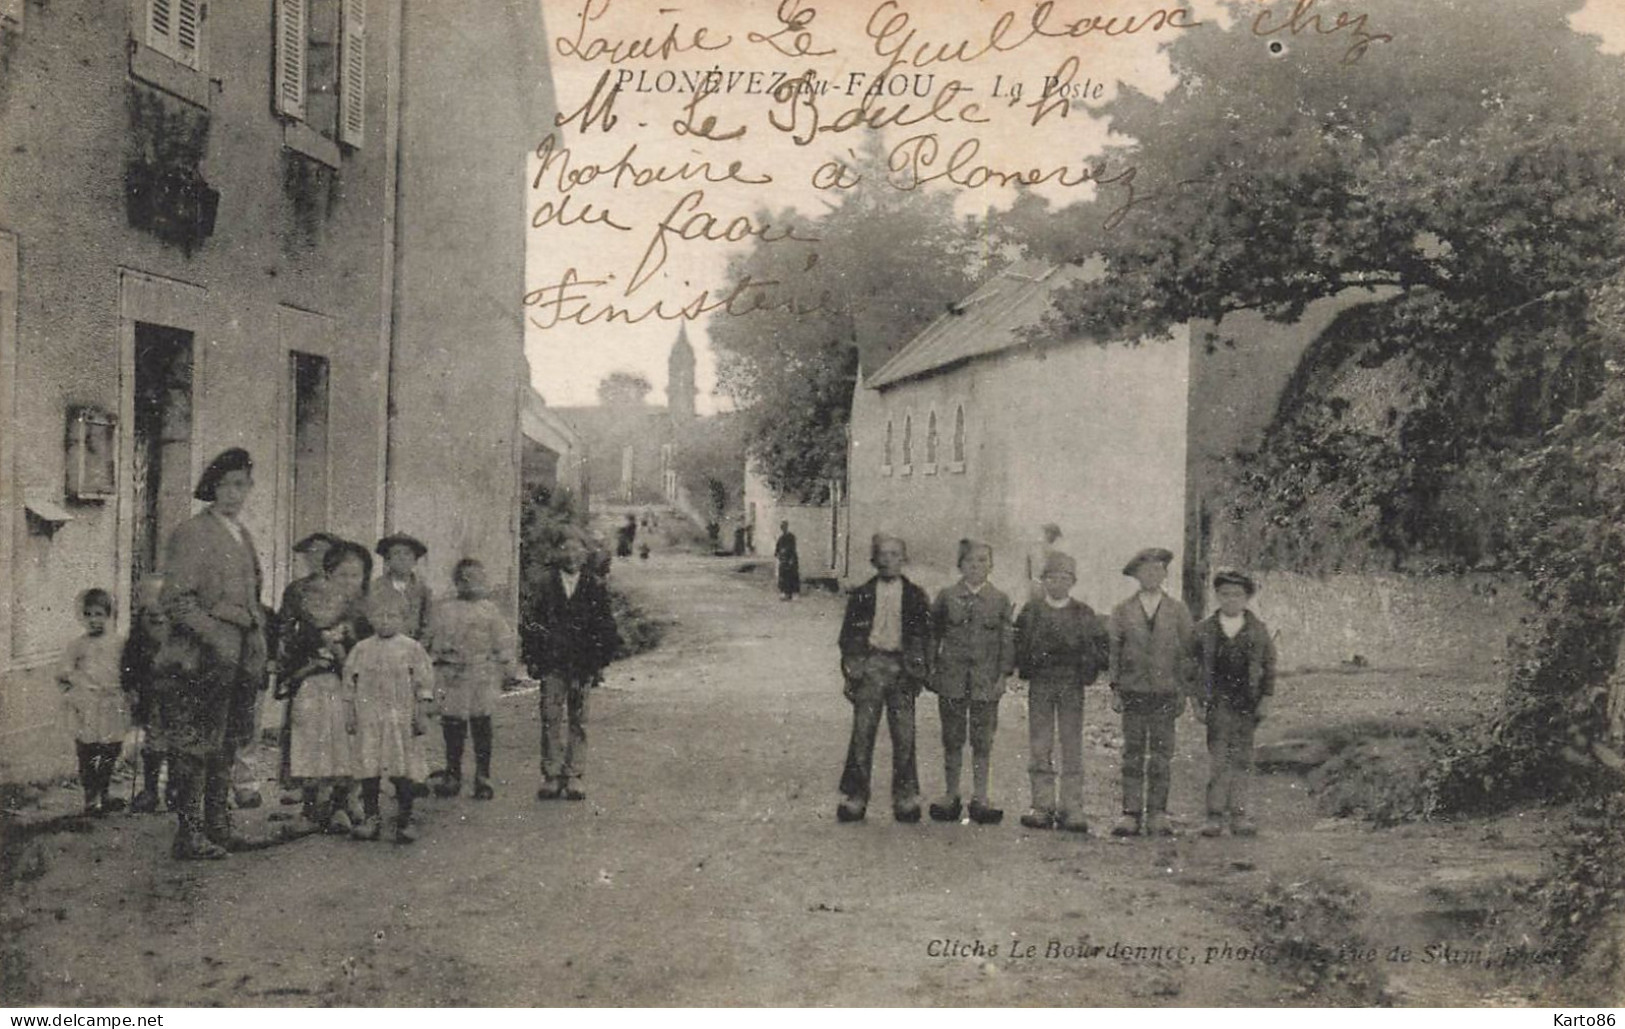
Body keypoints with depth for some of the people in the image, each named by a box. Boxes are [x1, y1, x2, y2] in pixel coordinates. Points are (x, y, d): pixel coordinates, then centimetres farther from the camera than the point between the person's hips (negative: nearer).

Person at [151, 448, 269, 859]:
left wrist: (259, 649, 16)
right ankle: (189, 835, 2)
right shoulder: (190, 533, -7)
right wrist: (217, 638, -20)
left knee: (225, 746, 13)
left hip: (241, 659, 8)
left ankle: (217, 825, 22)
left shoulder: (242, 536, 18)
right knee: (196, 749, -4)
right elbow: (176, 601, -13)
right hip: (204, 661, -8)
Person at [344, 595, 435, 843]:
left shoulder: (412, 648, 1)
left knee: (402, 772, 1)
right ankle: (370, 820, 14)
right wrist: (349, 714, 8)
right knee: (368, 770, 4)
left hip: (401, 718, -2)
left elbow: (424, 683, 1)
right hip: (368, 720, 2)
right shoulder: (361, 650, 8)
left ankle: (404, 822, 10)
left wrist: (421, 715, -3)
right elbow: (350, 684, 12)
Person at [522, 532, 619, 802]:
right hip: (552, 665, 0)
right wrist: (533, 659, -1)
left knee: (578, 721, 4)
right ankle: (551, 777, 4)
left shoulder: (596, 588, 5)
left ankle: (573, 777, 10)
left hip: (583, 666, 0)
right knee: (551, 720, -2)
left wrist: (600, 663, 1)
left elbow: (606, 628, 7)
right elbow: (530, 624, 6)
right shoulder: (545, 587, 5)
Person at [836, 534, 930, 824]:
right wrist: (850, 673, 1)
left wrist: (921, 672, 1)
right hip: (869, 666, 0)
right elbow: (848, 636, 7)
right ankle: (854, 797, 6)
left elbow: (924, 637, 9)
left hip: (902, 667, 0)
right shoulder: (861, 595, 6)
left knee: (904, 735, 1)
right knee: (862, 732, -1)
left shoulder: (915, 596, 7)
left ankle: (906, 799, 11)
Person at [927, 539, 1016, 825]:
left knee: (983, 742, 2)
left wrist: (1003, 674, -2)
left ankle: (980, 799, 10)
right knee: (952, 740, 6)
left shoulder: (1000, 600, 5)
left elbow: (1007, 640, 5)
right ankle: (951, 796, 16)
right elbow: (933, 634, 10)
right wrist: (931, 669, 3)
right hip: (951, 678, 0)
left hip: (986, 681, 0)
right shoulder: (947, 597, 5)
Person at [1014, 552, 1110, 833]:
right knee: (1039, 749, 2)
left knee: (1072, 749, 1)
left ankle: (1072, 809, 5)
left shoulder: (1084, 614, 6)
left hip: (1072, 686, 0)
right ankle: (1043, 807, 7)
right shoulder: (1030, 611, 7)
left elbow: (1102, 644, 8)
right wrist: (1026, 666, -3)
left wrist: (1089, 670, -3)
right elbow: (1017, 644, 9)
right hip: (1039, 685, 1)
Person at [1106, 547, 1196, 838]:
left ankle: (1157, 815, 6)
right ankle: (1131, 813, 2)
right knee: (1132, 757, 0)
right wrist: (1115, 690, 2)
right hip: (1133, 693, 0)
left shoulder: (1178, 612, 7)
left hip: (1166, 694, 0)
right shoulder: (1122, 611, 7)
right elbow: (1113, 651, 8)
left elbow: (1187, 653, 8)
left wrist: (1183, 691, 2)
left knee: (1161, 758, 0)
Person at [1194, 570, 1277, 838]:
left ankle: (1238, 816, 8)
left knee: (1242, 760, 3)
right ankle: (1215, 815, -4)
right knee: (1218, 759, -7)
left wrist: (1266, 698, 2)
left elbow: (1269, 665, 10)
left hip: (1247, 704, 1)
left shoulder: (1258, 629, 8)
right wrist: (1197, 702, 1)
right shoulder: (1204, 629, 6)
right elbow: (1194, 667, 7)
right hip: (1217, 703, -1)